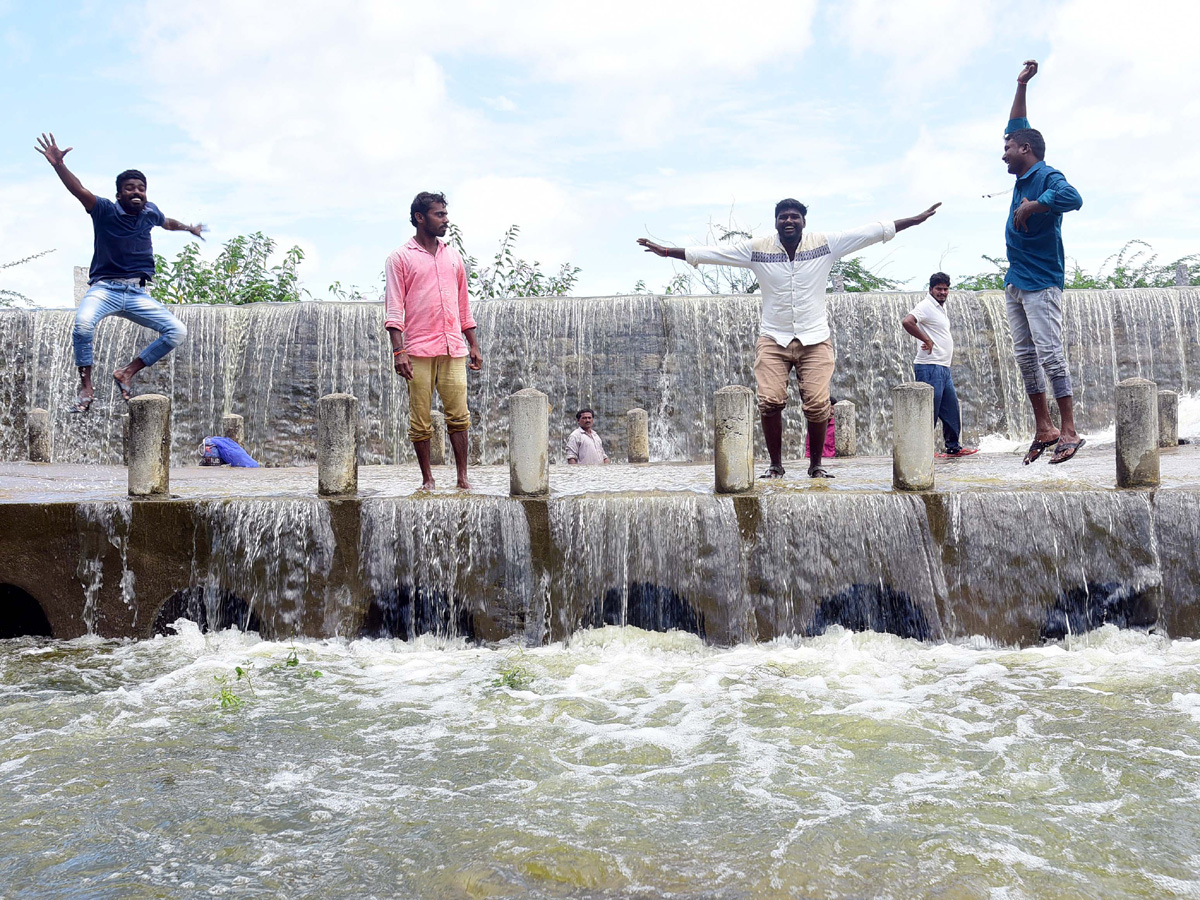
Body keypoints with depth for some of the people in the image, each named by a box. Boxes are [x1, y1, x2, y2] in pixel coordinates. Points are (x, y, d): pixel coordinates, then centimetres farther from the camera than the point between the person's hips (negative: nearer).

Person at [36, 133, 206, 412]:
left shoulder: (150, 212, 9)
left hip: (138, 294, 5)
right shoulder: (105, 211, -4)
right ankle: (86, 386, -17)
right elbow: (79, 191, -23)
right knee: (83, 323, -35)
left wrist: (189, 228, 53)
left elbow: (166, 222, 34)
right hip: (105, 289, -5)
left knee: (178, 331, -11)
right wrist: (58, 165, -41)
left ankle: (128, 372, 3)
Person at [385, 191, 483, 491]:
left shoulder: (453, 257, 18)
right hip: (418, 350, -3)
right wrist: (398, 350, -13)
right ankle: (427, 479, 11)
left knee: (458, 415, -3)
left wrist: (474, 345, 17)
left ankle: (463, 478, 4)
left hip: (453, 348, 3)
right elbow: (394, 309, -3)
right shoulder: (400, 258, 4)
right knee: (420, 420, 0)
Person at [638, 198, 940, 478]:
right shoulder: (757, 249, 1)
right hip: (773, 339, 0)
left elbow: (875, 231, 2)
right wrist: (666, 251, -2)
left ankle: (816, 464, 12)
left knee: (818, 404, -9)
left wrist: (917, 219, 0)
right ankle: (776, 465, 6)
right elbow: (711, 252, 1)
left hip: (815, 339, 0)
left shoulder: (826, 244, 0)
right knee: (770, 401, -12)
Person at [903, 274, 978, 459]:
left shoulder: (941, 308, 20)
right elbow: (907, 322, -27)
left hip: (943, 368, 10)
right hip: (929, 367, -10)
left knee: (952, 410, 14)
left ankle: (953, 448, 22)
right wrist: (927, 340, -21)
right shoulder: (926, 306, -10)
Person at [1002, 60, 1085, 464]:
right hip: (1015, 282, 9)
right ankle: (1044, 429, 11)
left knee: (1050, 354, -11)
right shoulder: (1025, 177, 13)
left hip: (1041, 283, -9)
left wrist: (1030, 207, -23)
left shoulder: (1048, 177, -11)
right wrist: (1021, 87, 25)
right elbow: (1017, 128, 28)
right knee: (1025, 356, 7)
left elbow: (1072, 198, -34)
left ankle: (1068, 432, -8)